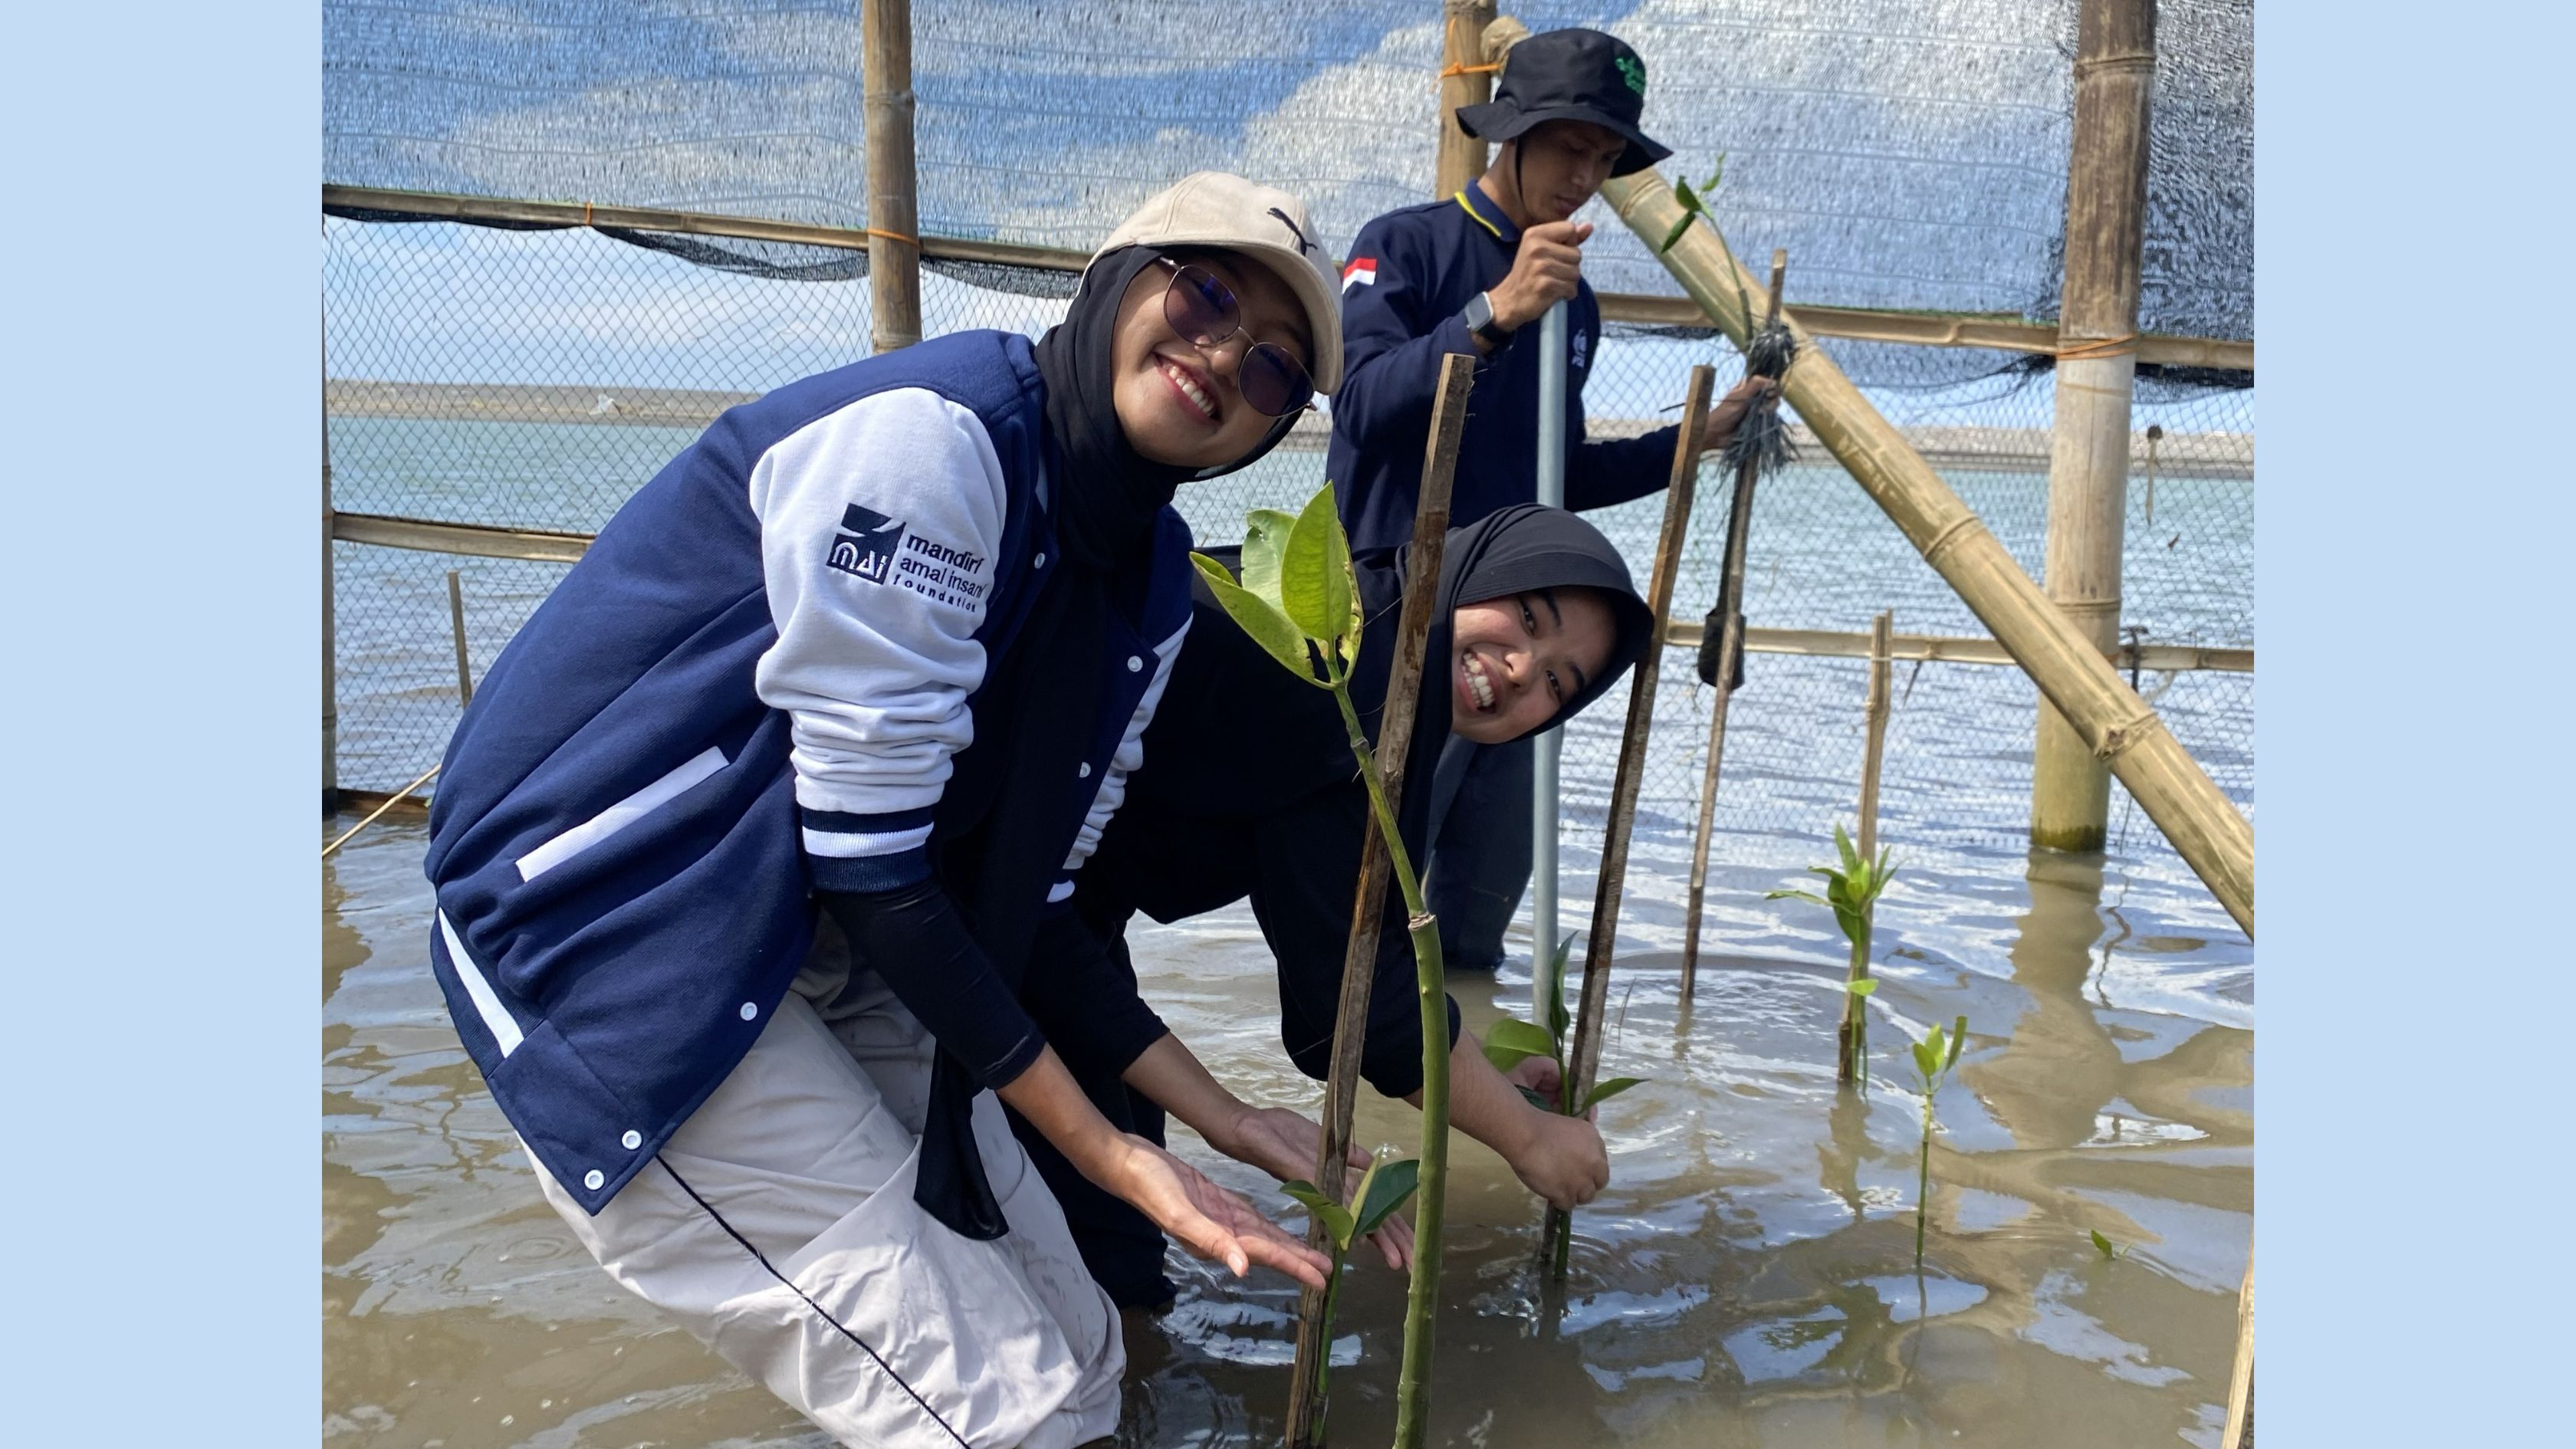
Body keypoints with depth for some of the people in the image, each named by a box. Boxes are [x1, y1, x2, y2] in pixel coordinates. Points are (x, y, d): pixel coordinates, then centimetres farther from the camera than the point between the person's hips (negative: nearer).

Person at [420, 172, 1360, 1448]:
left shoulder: (1149, 575, 2)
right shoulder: (927, 435, -24)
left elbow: (1038, 897, 4)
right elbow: (865, 857, -24)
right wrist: (1112, 1152, -19)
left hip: (831, 959, 9)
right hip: (609, 936, -8)